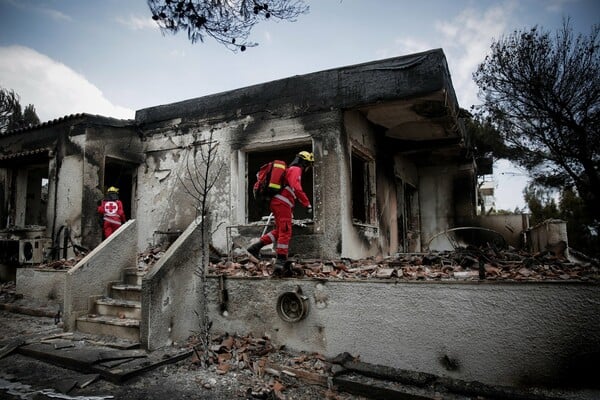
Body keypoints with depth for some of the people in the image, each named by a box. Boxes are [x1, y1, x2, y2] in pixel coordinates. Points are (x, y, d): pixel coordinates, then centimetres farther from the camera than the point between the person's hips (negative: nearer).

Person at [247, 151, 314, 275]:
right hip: (282, 203, -10)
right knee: (285, 232, -7)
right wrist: (307, 204, -22)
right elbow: (297, 188, -22)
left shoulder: (290, 170, 27)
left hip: (277, 202, 10)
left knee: (279, 230, 14)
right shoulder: (296, 170, -5)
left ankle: (256, 246, 8)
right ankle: (281, 261, -8)